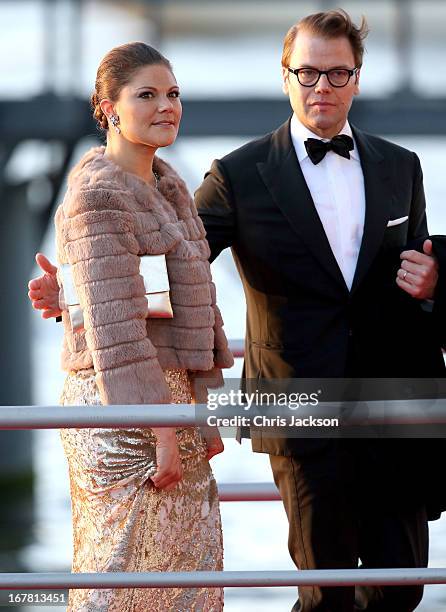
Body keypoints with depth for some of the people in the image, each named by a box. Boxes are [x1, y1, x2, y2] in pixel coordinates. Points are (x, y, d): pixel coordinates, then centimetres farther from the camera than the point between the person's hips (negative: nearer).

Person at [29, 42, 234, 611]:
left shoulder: (166, 186, 15)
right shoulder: (98, 195, -14)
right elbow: (114, 324, -20)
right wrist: (161, 430, -22)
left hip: (172, 400, 9)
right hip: (123, 411, -9)